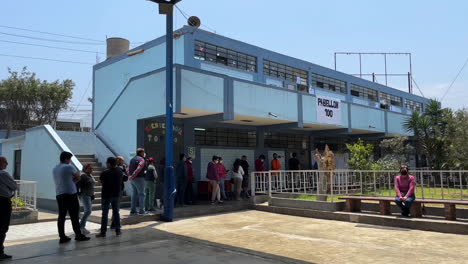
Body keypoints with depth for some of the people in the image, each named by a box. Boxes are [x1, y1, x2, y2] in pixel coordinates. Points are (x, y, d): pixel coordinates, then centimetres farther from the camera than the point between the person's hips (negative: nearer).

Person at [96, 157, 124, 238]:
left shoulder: (105, 173, -18)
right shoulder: (120, 171, -2)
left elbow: (101, 182, -5)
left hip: (106, 195, -4)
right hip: (117, 194, 5)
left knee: (105, 214, 4)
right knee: (116, 212, 13)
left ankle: (103, 232, 8)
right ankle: (118, 231, 15)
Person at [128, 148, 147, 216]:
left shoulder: (132, 159, 17)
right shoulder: (141, 160, -10)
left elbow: (129, 168, 17)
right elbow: (138, 169, -21)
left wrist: (130, 176, 11)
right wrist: (132, 176, -17)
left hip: (132, 180, 8)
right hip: (139, 178, -8)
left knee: (134, 194, 13)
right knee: (141, 194, -1)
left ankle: (133, 211, 13)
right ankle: (141, 211, -1)